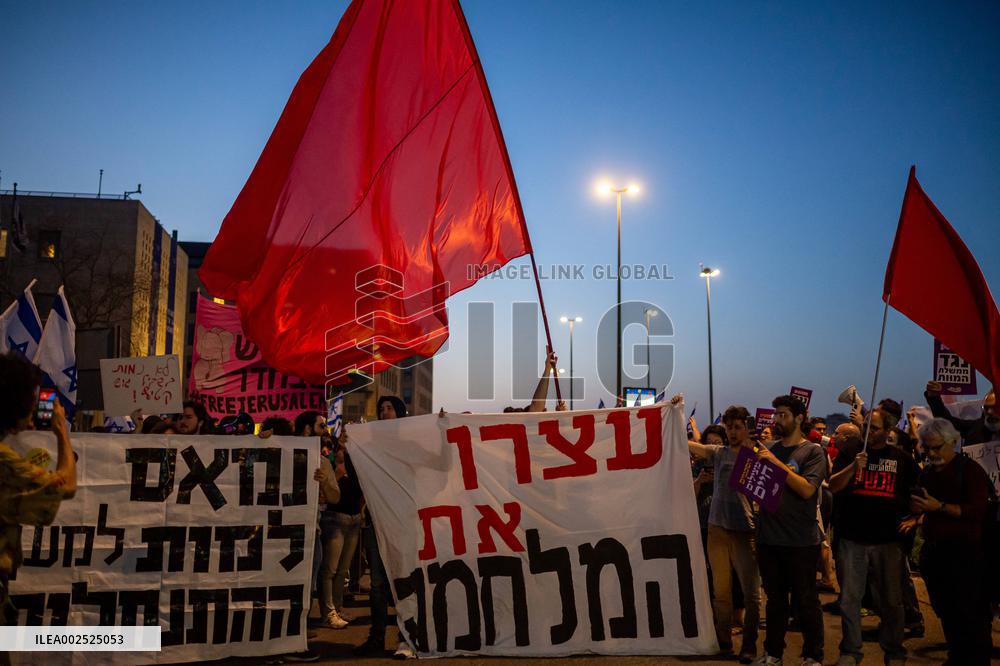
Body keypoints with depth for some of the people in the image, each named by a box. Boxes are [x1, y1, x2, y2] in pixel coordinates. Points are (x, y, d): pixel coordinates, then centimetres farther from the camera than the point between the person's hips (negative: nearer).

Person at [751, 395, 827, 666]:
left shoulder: (813, 451, -4)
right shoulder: (768, 449, 10)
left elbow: (807, 489, -16)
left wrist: (776, 463, -19)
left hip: (801, 541, -4)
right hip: (769, 538, 4)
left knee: (806, 600, 6)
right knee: (775, 599, 15)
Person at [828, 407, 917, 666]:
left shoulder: (903, 458, 7)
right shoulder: (850, 452, 5)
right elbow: (833, 486, -4)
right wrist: (854, 467, -18)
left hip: (889, 540, 0)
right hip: (852, 538, 0)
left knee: (891, 601, 8)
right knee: (849, 598, 4)